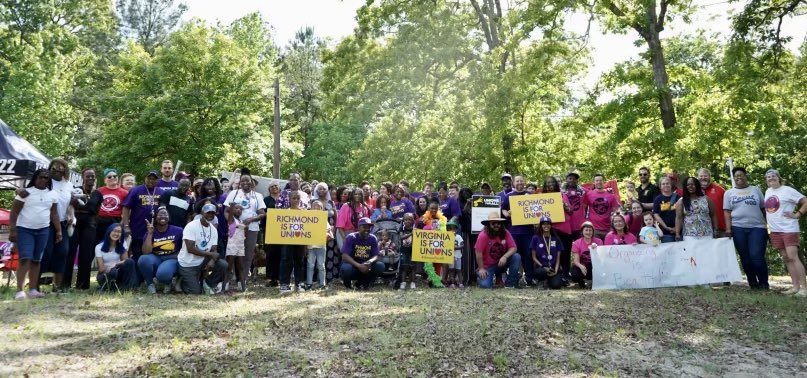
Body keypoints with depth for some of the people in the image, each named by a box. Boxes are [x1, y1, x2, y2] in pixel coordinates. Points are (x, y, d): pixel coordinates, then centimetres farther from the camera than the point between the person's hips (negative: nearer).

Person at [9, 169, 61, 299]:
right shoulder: (25, 192, -4)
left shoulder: (52, 194, 8)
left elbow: (54, 214, 11)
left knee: (36, 260, 6)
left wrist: (59, 231, 6)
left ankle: (33, 290, 8)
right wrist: (12, 230, -10)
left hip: (43, 230, 4)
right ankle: (20, 291, -13)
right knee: (25, 259, -14)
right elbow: (14, 212, -4)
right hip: (24, 229, -4)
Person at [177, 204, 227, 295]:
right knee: (195, 292, -9)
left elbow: (214, 250, -3)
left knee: (223, 265, -17)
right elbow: (190, 249, -24)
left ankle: (207, 283, 6)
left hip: (202, 261, 5)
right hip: (188, 264, -5)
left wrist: (212, 261, -26)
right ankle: (183, 280, 22)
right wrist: (210, 254, -21)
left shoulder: (214, 230, 1)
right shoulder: (191, 226, -18)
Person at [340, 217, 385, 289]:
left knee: (380, 266, -21)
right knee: (346, 268, -37)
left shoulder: (373, 238, 0)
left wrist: (369, 262, -29)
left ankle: (361, 283, 2)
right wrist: (359, 265, -34)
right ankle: (347, 283, 1)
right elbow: (345, 256, -21)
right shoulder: (351, 237, -11)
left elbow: (375, 256, -4)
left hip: (366, 267, 4)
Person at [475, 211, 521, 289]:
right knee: (485, 285, -24)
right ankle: (482, 276, 16)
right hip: (487, 267, -3)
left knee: (516, 257, -21)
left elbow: (513, 248, -13)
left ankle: (510, 284, -11)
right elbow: (478, 253, -18)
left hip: (501, 263, 3)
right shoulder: (483, 235, -19)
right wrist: (481, 269, -16)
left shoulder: (506, 233, -8)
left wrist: (505, 257, -31)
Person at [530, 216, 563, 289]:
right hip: (541, 267, -1)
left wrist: (556, 271, -8)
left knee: (556, 285, -27)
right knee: (540, 272, -37)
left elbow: (558, 258, 8)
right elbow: (534, 257, 2)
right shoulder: (536, 238, 4)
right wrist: (543, 267, -11)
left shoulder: (556, 239, 10)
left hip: (554, 268, 1)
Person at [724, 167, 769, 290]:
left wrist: (769, 225, 3)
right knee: (745, 258, 4)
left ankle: (764, 283, 5)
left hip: (757, 227, -1)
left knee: (757, 256, -11)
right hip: (738, 228, 1)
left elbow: (764, 208, 10)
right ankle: (752, 283, 15)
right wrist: (728, 228, -5)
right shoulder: (729, 193, 12)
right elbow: (727, 211, 5)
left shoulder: (756, 190, 12)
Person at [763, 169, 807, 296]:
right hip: (775, 230, 7)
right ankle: (795, 286, 11)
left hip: (789, 229, -7)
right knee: (786, 258, 7)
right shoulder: (767, 191, 14)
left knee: (792, 256, -14)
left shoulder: (787, 190, -7)